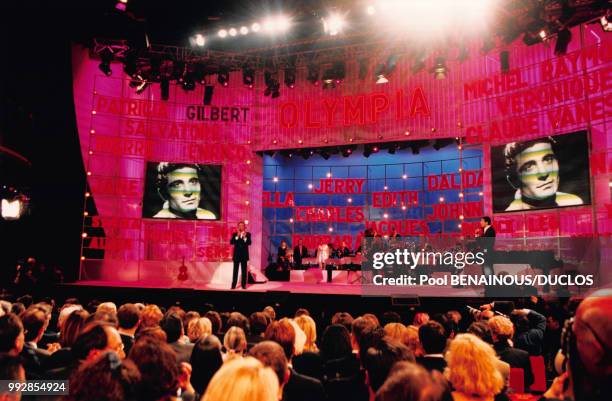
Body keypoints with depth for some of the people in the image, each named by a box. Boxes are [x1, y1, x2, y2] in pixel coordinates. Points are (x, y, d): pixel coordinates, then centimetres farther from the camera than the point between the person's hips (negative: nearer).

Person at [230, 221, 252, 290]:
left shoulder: (248, 234, 3)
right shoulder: (235, 234, 5)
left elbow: (249, 243, -9)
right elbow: (231, 242, -8)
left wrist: (244, 237, -22)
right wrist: (237, 236, -16)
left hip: (244, 255, 0)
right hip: (236, 255, 0)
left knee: (244, 270, 3)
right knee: (235, 270, 1)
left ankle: (243, 284, 7)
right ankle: (233, 285, 4)